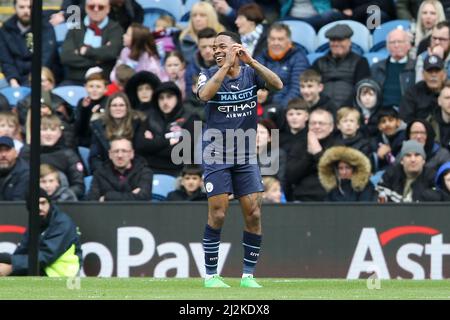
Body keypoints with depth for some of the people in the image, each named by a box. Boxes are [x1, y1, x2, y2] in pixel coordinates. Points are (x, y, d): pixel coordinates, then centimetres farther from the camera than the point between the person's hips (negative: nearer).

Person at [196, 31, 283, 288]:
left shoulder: (251, 73, 2)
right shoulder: (210, 75, -2)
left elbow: (278, 85, -15)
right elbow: (204, 94, -24)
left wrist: (251, 62, -22)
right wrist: (227, 65, -25)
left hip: (246, 155, 3)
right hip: (217, 155, -2)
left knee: (253, 214, -2)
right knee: (218, 214, -7)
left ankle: (248, 275, 7)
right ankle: (211, 275, 3)